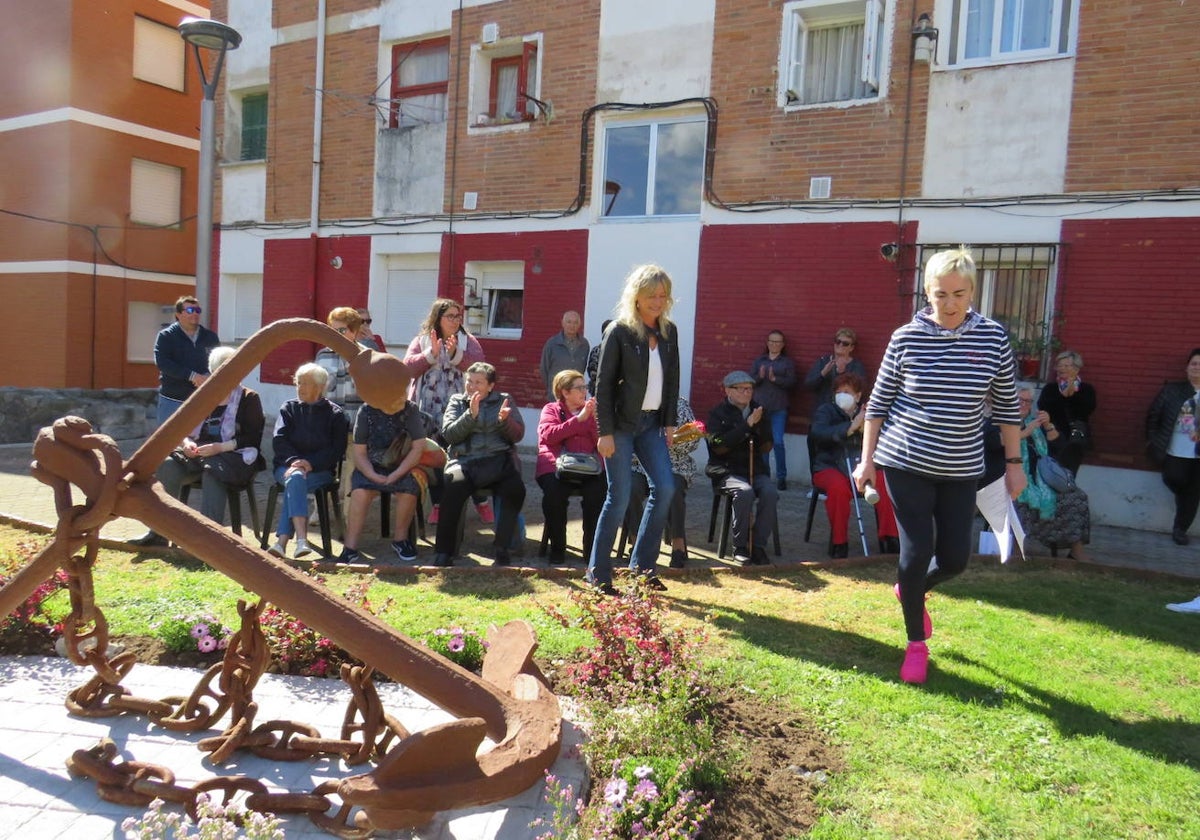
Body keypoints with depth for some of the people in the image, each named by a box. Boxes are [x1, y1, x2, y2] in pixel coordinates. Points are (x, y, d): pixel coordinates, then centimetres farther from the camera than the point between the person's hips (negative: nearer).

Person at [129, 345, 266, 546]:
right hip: (197, 453, 4)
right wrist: (186, 442, -7)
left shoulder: (249, 399, 6)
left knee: (212, 470, -37)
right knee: (168, 465, -25)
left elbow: (252, 438, -5)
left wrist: (220, 447, -19)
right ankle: (159, 532, -22)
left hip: (233, 457, -4)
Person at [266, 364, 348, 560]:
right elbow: (279, 439, 3)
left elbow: (337, 449, -2)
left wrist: (311, 463, -17)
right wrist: (293, 461, -16)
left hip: (320, 470, -1)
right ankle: (301, 539, -47)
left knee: (293, 486, -33)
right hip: (288, 465, 2)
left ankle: (281, 542, -41)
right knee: (295, 478, -34)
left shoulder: (334, 414, 9)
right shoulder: (289, 408, 17)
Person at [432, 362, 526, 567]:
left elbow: (518, 435, 10)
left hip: (499, 460, 1)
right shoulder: (457, 401, 19)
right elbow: (448, 434, 4)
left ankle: (502, 547, -20)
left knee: (515, 489, -31)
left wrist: (505, 420, -11)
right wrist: (471, 415, -9)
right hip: (465, 460, 0)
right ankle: (444, 551, -28)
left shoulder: (504, 400, 18)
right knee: (453, 487, -34)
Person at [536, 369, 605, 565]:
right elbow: (548, 435, -4)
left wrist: (594, 417, -1)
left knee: (598, 493, -30)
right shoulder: (551, 409, 18)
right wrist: (579, 419, -5)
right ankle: (557, 548, -12)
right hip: (556, 468, -2)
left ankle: (592, 548, -14)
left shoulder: (592, 410, 24)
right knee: (553, 493, -32)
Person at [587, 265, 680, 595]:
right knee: (620, 497, -5)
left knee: (665, 488, -2)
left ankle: (642, 563, 13)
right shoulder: (619, 331, -9)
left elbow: (673, 380, 13)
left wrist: (670, 422, 6)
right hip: (622, 423, -6)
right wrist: (605, 432, -14)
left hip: (652, 423, 6)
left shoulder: (669, 332, 7)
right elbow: (603, 384, -10)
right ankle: (598, 574, 8)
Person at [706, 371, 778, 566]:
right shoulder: (718, 413, 3)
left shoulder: (759, 411, 15)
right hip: (727, 471, -4)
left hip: (756, 470, 4)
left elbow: (767, 446, 13)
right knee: (744, 492, -34)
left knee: (771, 493, -27)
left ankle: (758, 545, -17)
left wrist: (759, 423, -6)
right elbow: (718, 445, -13)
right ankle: (740, 546, -18)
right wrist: (747, 425, -15)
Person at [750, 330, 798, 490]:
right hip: (760, 406, 2)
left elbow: (791, 382, -3)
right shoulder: (759, 361, 13)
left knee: (778, 442, -9)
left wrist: (775, 379, -15)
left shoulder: (788, 362, 8)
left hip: (779, 408, -2)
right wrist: (760, 376, -13)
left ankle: (781, 477, -1)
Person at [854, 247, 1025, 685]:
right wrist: (867, 459, 0)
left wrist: (1013, 461, 6)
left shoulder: (993, 338, -2)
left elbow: (1007, 405, 6)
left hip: (960, 470, 2)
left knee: (955, 557, 4)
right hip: (906, 464, -2)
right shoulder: (906, 338, -6)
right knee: (917, 550, -1)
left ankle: (910, 591, 39)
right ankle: (917, 645, 19)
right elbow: (878, 402, 1)